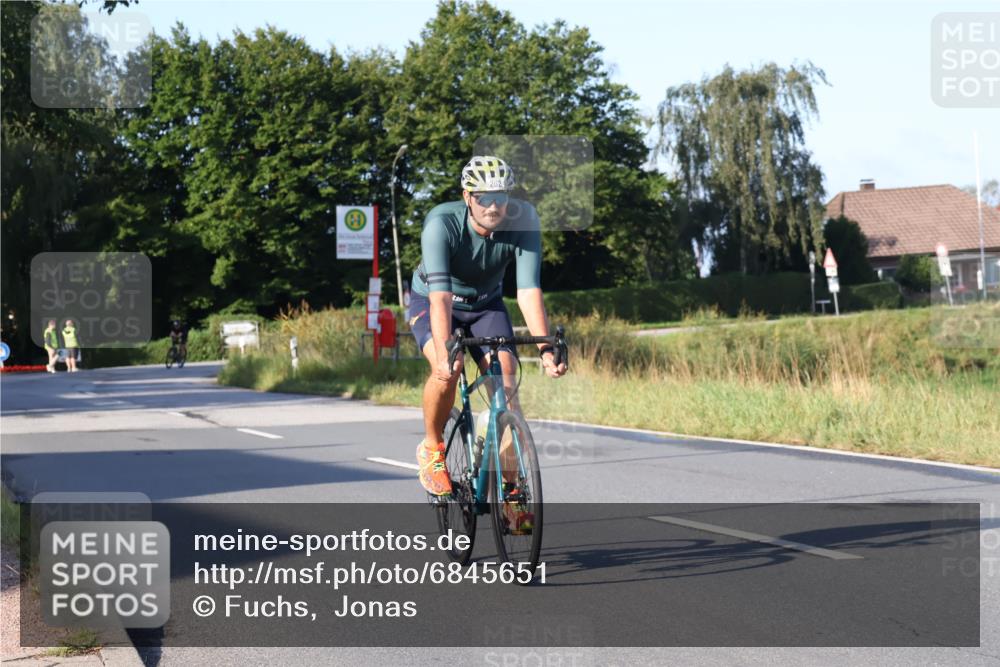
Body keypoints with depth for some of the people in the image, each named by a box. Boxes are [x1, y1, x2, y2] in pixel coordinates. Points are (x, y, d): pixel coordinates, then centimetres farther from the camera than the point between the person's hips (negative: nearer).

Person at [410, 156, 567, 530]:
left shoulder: (522, 224, -27)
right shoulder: (442, 224, -33)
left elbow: (529, 291, -33)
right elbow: (440, 294, -42)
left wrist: (546, 351, -44)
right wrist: (444, 352, -55)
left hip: (486, 304, 2)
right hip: (432, 302, -2)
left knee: (506, 379, -17)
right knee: (447, 369, -31)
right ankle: (431, 448, -5)